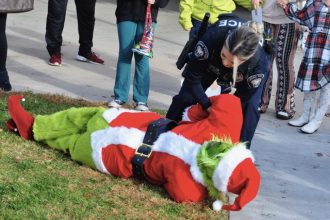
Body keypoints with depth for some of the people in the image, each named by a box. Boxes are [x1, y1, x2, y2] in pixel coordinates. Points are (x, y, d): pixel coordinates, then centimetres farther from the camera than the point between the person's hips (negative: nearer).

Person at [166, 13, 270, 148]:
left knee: (249, 107, -21)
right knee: (185, 97, 3)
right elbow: (192, 77, -30)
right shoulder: (212, 38, -46)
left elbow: (243, 98, -26)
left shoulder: (260, 64, -45)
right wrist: (208, 106, -34)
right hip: (211, 62, 1)